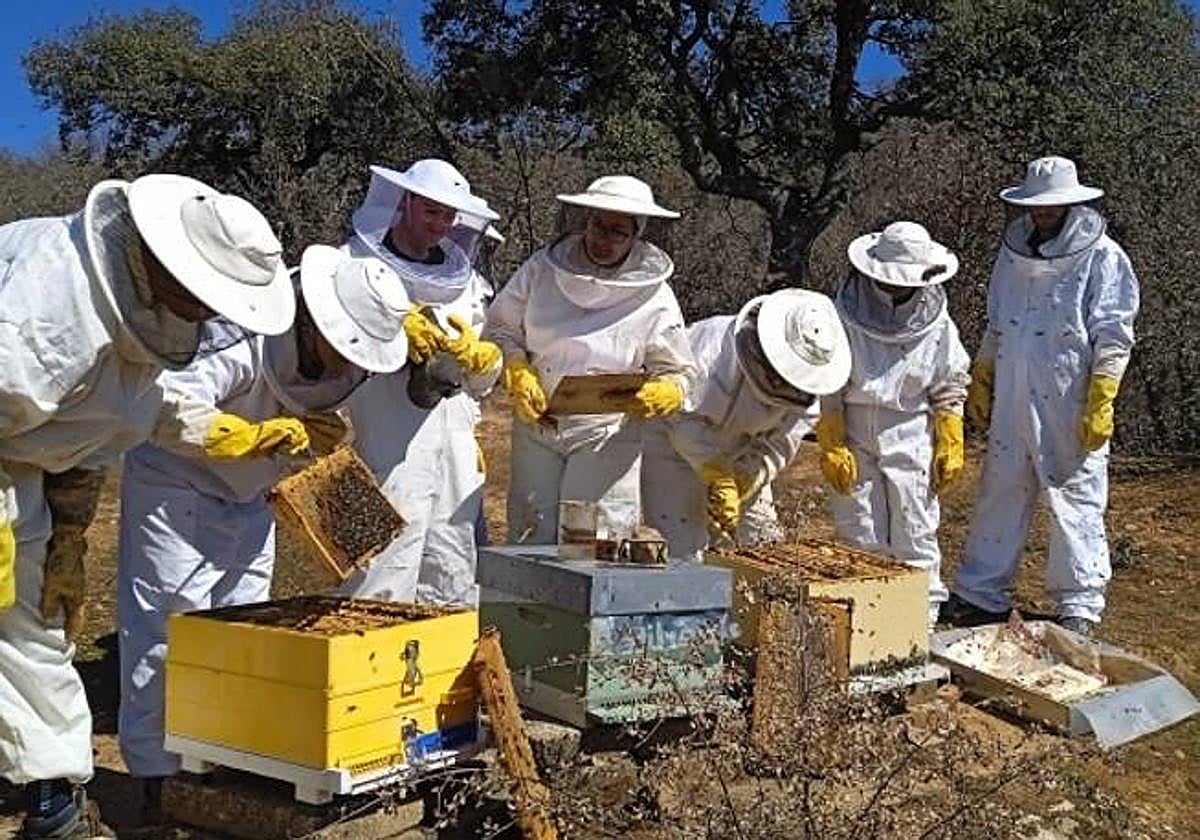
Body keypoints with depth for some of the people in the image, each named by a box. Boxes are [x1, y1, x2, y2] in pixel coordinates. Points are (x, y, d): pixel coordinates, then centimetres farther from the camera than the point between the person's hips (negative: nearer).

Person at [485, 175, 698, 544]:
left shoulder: (655, 299, -6)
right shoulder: (543, 268, -3)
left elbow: (678, 374, 1)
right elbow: (500, 328, 7)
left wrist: (658, 396, -22)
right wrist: (517, 375, -10)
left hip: (606, 438, -2)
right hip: (536, 426, 2)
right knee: (529, 536, 9)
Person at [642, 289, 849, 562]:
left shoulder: (803, 389, -15)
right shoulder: (715, 347, -35)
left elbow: (778, 446, -11)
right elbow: (685, 418, -32)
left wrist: (744, 481, -26)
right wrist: (719, 479, -36)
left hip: (736, 453, 6)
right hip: (673, 438, -6)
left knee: (764, 540, 6)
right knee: (680, 545, -13)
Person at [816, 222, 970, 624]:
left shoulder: (936, 324, -2)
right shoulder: (845, 315, -7)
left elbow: (950, 390, 7)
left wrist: (951, 448, 3)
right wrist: (831, 447, -7)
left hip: (910, 442, 0)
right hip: (854, 438, 0)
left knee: (915, 538, 6)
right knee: (858, 538, 7)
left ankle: (924, 618, 18)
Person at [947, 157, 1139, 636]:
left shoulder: (1102, 258, -6)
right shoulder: (1015, 252, 11)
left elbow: (1112, 339, -9)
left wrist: (1100, 404, -15)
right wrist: (981, 383, 16)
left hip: (1070, 408, -5)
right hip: (1012, 402, 6)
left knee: (1076, 502, 1)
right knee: (1000, 495, 11)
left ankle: (1080, 607, 12)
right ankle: (981, 595, 21)